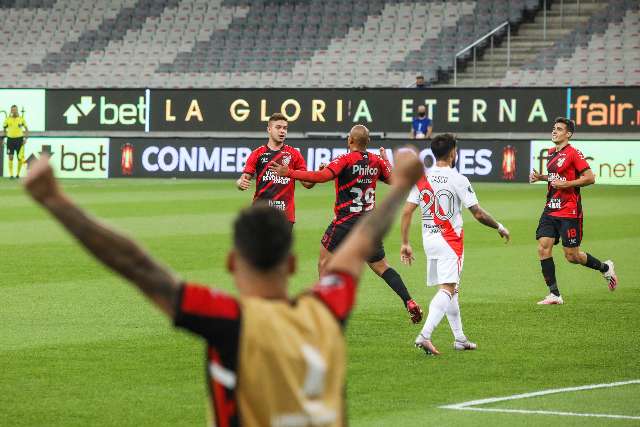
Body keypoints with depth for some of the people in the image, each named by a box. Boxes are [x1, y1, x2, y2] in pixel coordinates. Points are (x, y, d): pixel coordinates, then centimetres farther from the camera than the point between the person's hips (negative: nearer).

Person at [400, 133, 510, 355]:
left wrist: (405, 243, 7)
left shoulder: (421, 178, 3)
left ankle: (460, 339, 24)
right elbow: (478, 214, -10)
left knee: (450, 289, 18)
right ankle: (424, 335, -27)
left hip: (429, 239, 6)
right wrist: (500, 227, 6)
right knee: (447, 290, -11)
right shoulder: (458, 180, -11)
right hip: (450, 241, -6)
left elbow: (406, 212, 1)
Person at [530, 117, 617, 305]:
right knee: (543, 248, -7)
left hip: (569, 212, -7)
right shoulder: (551, 153, 13)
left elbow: (590, 177, -14)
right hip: (550, 210, 7)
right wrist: (540, 177, 12)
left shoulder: (573, 153, -11)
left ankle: (605, 268, 25)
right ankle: (554, 294, -1)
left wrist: (566, 184, -19)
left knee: (572, 256, -3)